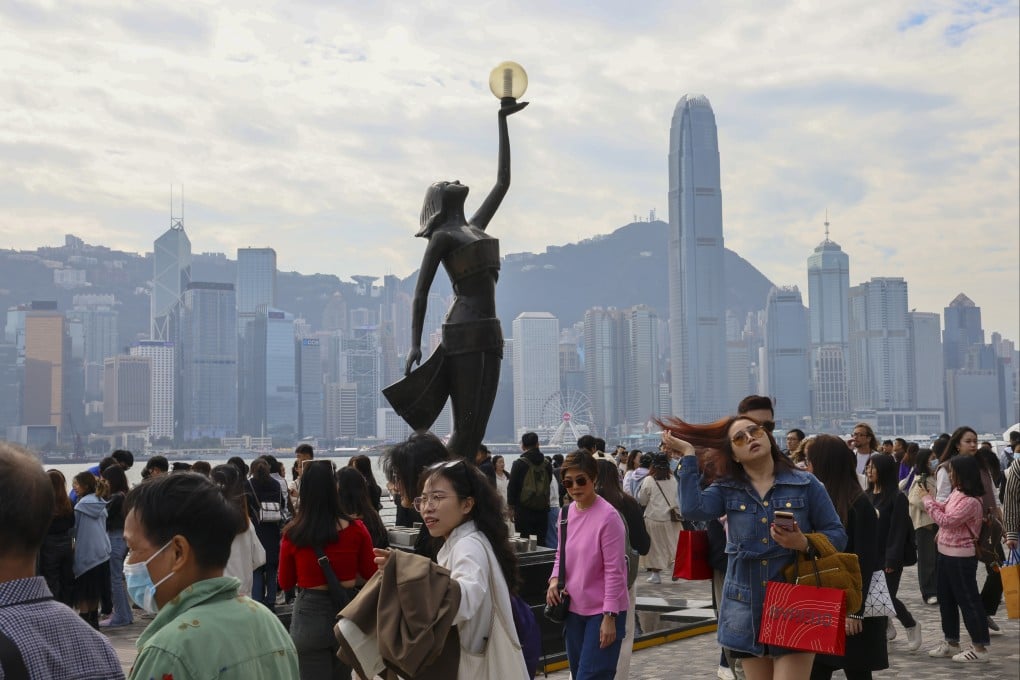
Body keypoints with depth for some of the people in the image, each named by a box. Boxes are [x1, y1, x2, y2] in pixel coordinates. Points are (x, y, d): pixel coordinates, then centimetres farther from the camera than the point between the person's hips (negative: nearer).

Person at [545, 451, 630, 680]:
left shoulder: (608, 517, -17)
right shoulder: (566, 513, 3)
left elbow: (614, 571, -16)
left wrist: (609, 616, -17)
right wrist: (555, 579, -3)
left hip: (602, 612, -7)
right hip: (574, 609, 7)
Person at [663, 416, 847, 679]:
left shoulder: (805, 483, 1)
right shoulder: (726, 489, 6)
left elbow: (837, 534, 1)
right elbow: (692, 508, -14)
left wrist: (805, 544, -19)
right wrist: (688, 454, -7)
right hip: (747, 608, 3)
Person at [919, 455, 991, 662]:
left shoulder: (970, 501, -24)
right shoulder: (956, 493, 5)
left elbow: (947, 521, -25)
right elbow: (946, 510, 21)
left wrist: (928, 501, -16)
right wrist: (930, 499, 6)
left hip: (960, 558, -10)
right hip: (946, 553, 10)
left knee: (968, 600, -1)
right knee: (946, 599, 17)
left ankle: (980, 648, 8)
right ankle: (952, 643, 28)